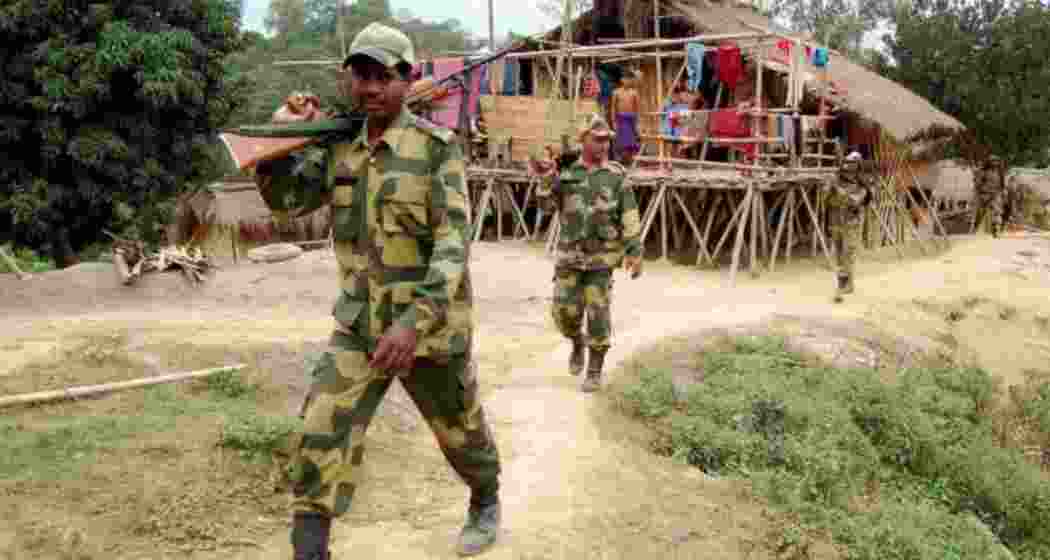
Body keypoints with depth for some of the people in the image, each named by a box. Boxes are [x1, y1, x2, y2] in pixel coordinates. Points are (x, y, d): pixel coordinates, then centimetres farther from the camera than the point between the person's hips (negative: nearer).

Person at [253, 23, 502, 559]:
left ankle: (486, 502, 48)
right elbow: (283, 193, 1)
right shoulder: (340, 146, 4)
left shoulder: (437, 148, -15)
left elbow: (452, 246, -22)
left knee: (460, 430, 18)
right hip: (359, 327, 4)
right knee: (320, 443, -9)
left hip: (430, 323, -4)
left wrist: (413, 324, -33)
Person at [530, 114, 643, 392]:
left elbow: (629, 215, -6)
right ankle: (578, 343, 31)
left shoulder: (616, 175, -3)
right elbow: (548, 205, -1)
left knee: (598, 313, -4)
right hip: (570, 253, 2)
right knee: (565, 310, -1)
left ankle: (595, 372, 9)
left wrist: (635, 252, -13)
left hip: (602, 254, -2)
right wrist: (545, 179, -17)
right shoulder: (567, 172, 4)